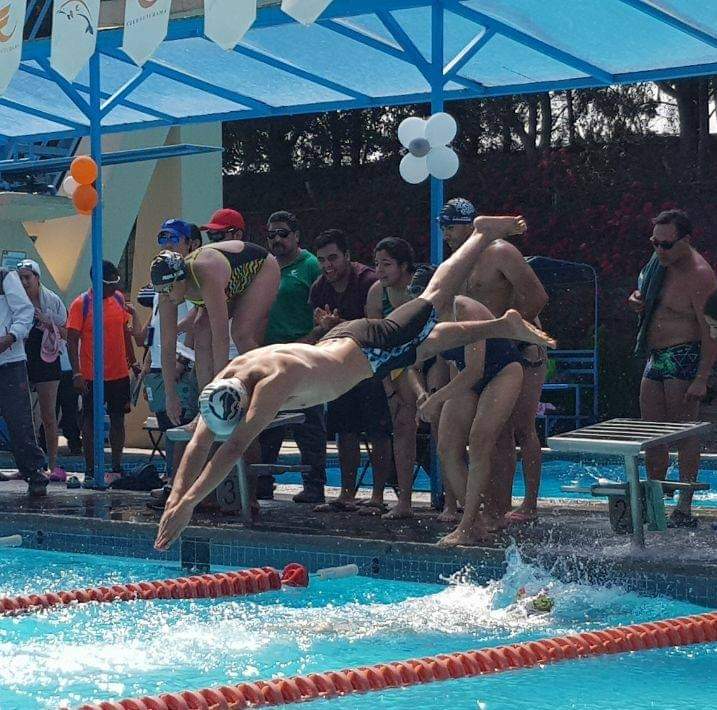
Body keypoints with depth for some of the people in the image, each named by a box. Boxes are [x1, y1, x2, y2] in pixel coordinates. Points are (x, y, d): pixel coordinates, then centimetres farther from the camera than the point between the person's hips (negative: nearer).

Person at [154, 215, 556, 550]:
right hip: (339, 338, 5)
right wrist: (177, 495, -34)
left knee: (435, 302, 18)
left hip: (369, 347, -5)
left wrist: (188, 503, -56)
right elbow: (199, 443, -20)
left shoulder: (273, 383, -46)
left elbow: (235, 448, -52)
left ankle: (486, 233, 39)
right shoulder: (223, 382, -24)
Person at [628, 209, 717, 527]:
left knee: (683, 430, -8)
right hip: (656, 358, 9)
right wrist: (637, 299, 5)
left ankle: (684, 507, -6)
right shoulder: (661, 261, 9)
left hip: (685, 357, -9)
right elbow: (646, 296, 29)